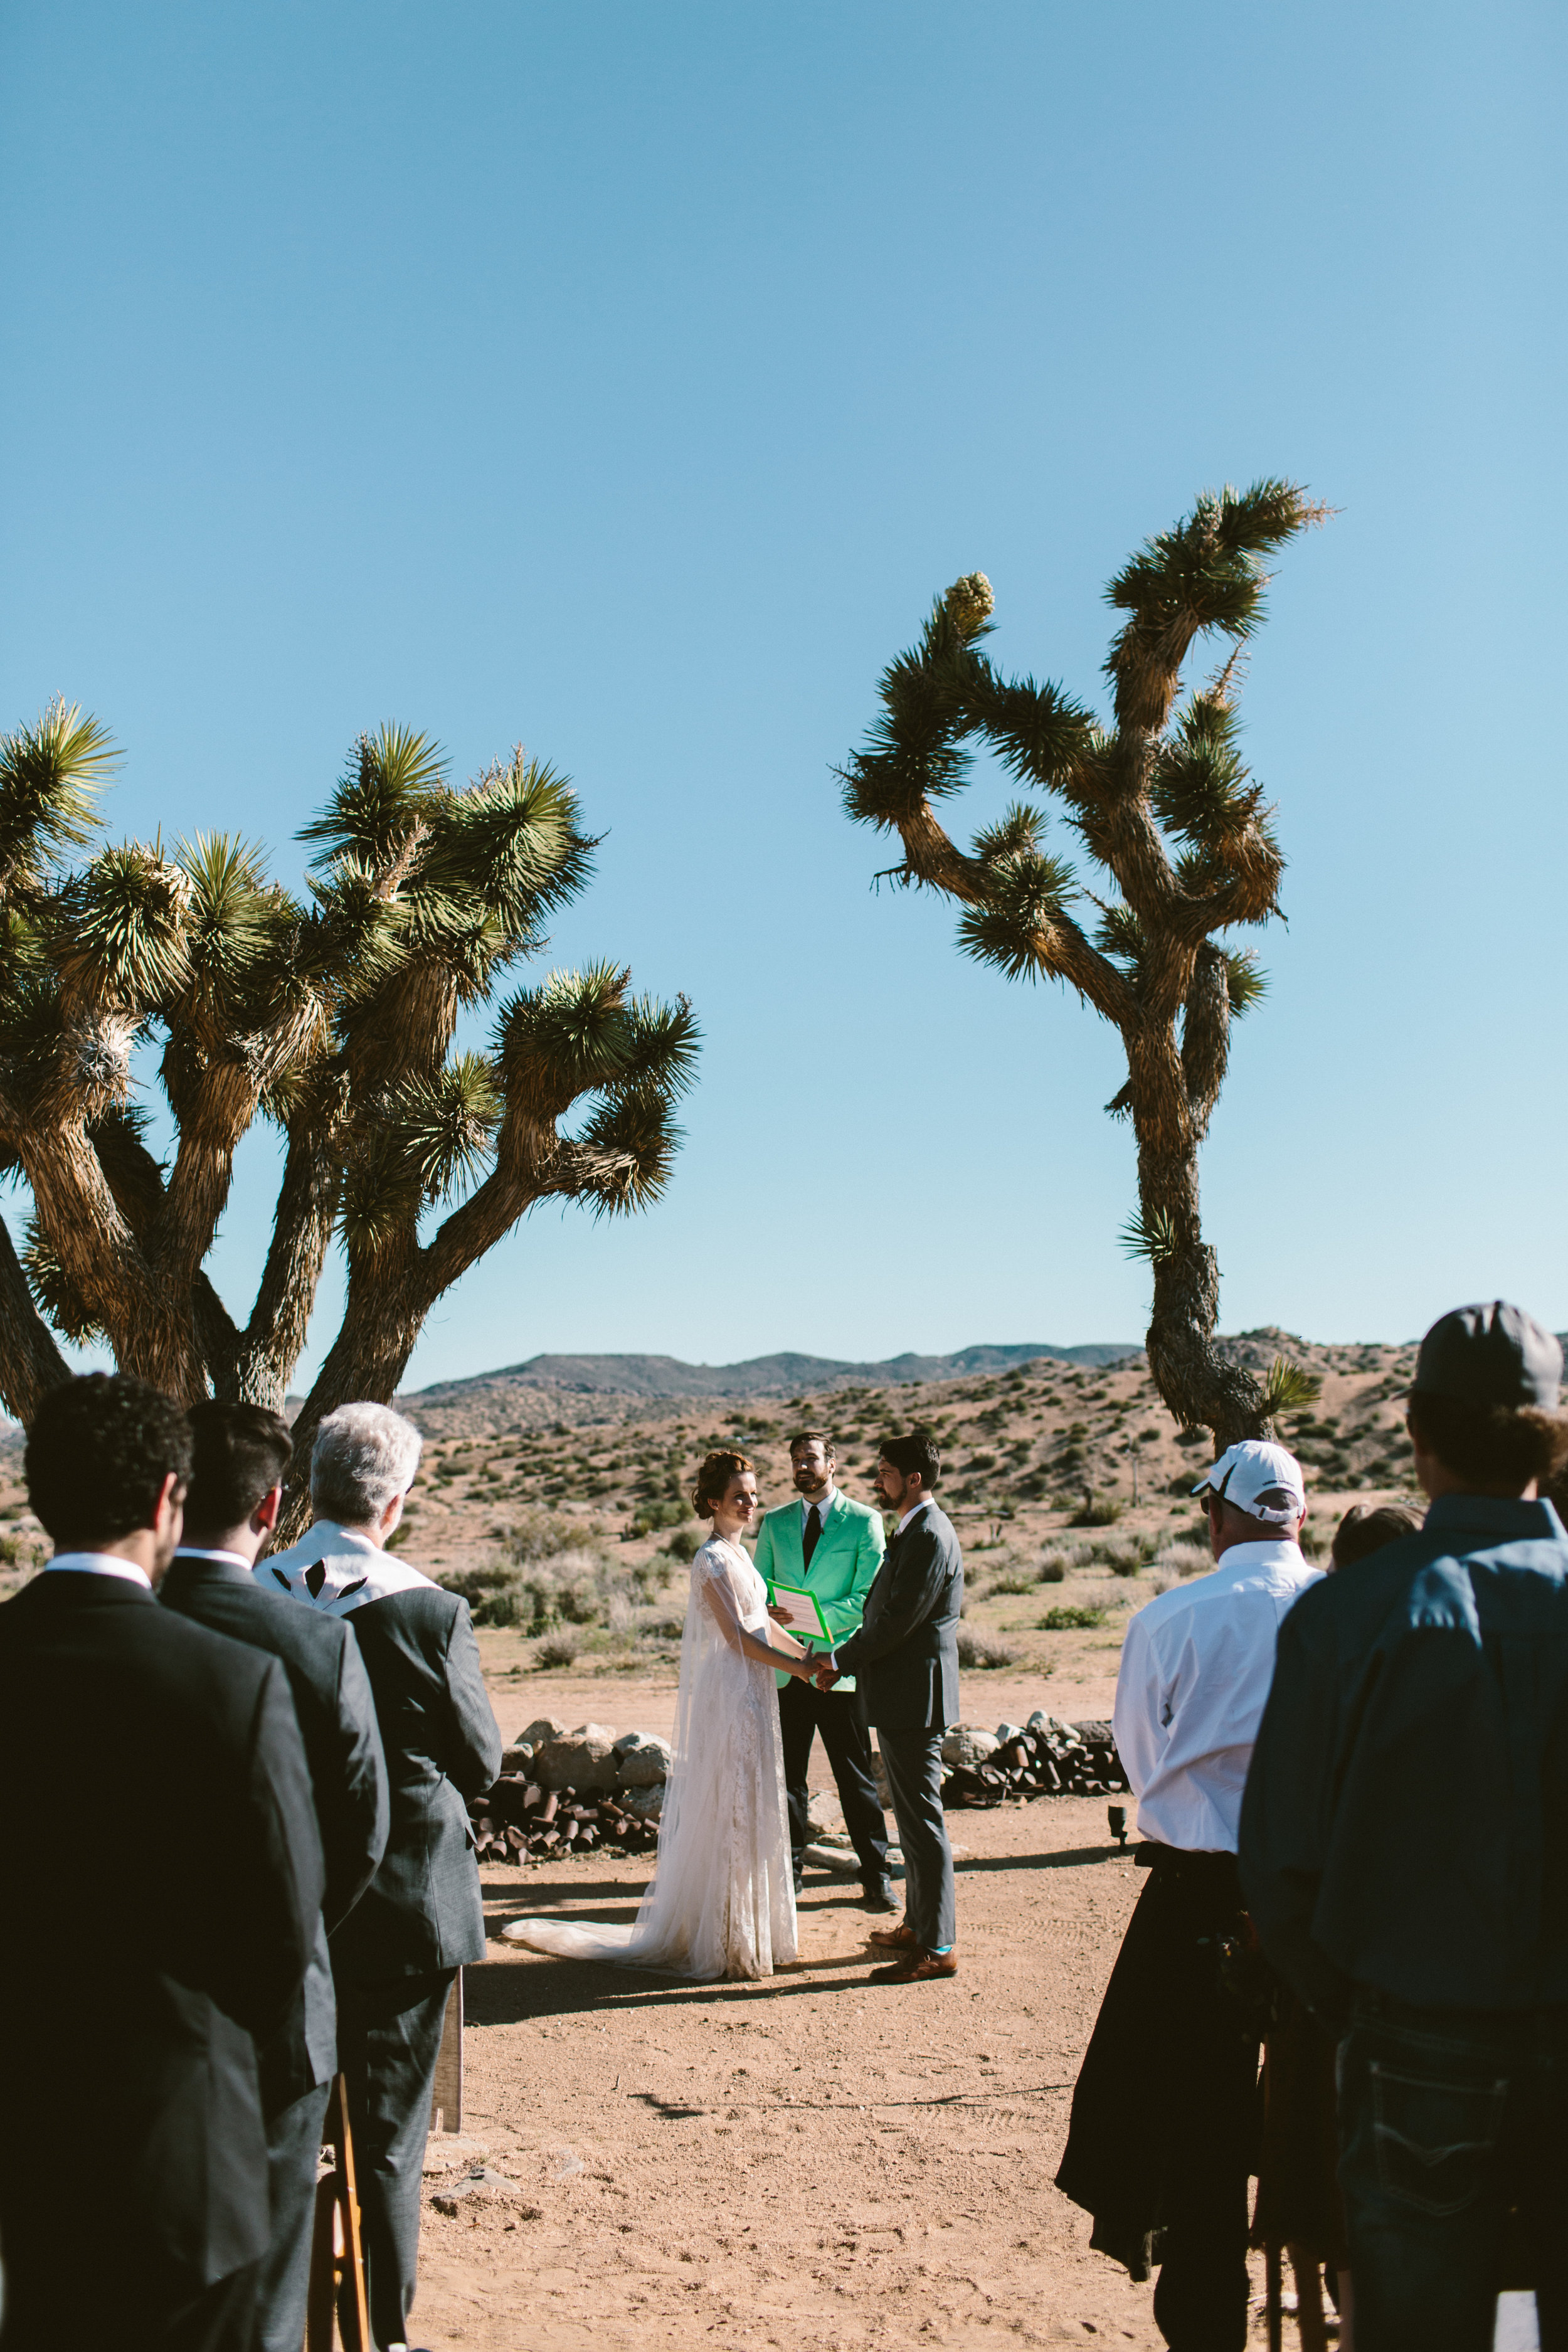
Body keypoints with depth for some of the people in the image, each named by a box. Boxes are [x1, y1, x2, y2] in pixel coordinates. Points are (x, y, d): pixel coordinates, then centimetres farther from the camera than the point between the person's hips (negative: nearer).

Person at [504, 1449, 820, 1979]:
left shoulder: (737, 1554, 13)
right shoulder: (714, 1560, -16)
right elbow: (739, 1636, -18)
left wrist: (808, 1654, 8)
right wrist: (799, 1668, -12)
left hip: (749, 1696, 9)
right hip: (729, 1695, -9)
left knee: (748, 1812, 14)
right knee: (731, 1813, -2)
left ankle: (742, 1930, 25)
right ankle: (723, 1940, 8)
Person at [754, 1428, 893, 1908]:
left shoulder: (864, 1522, -2)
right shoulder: (775, 1522, 11)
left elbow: (868, 1599, -8)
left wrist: (813, 1617, -21)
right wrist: (770, 1614, -10)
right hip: (785, 1667, 3)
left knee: (856, 1777, 3)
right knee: (786, 1776, 8)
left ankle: (875, 1876, 14)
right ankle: (788, 1872, 20)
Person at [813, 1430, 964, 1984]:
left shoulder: (929, 1536, -18)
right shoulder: (914, 1531, 15)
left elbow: (899, 1619, -22)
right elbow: (886, 1612, 18)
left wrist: (842, 1659, -12)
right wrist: (846, 1659, 8)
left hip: (914, 1696, -11)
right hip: (902, 1694, 11)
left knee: (922, 1820, -5)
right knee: (912, 1815, 19)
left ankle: (938, 1947, 1)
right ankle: (920, 1923, 30)